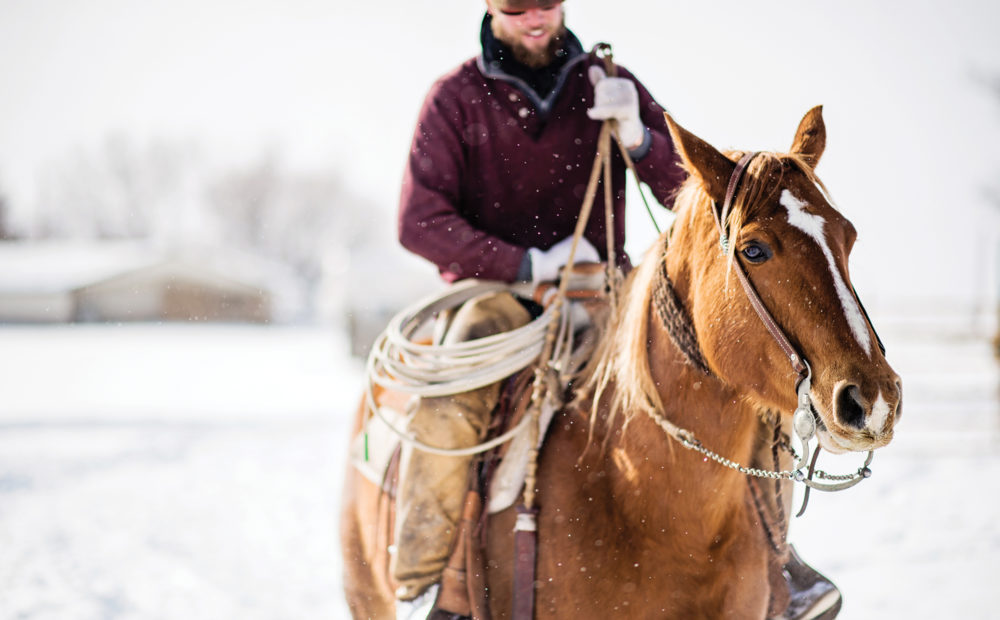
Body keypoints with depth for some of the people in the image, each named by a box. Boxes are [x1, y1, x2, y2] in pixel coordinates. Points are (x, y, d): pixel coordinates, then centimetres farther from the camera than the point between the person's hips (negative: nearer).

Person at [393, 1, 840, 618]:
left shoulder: (609, 87, 6)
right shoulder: (457, 98, 0)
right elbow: (420, 221, -6)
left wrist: (635, 135, -20)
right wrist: (528, 264, -13)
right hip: (497, 293, -3)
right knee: (448, 404, -35)